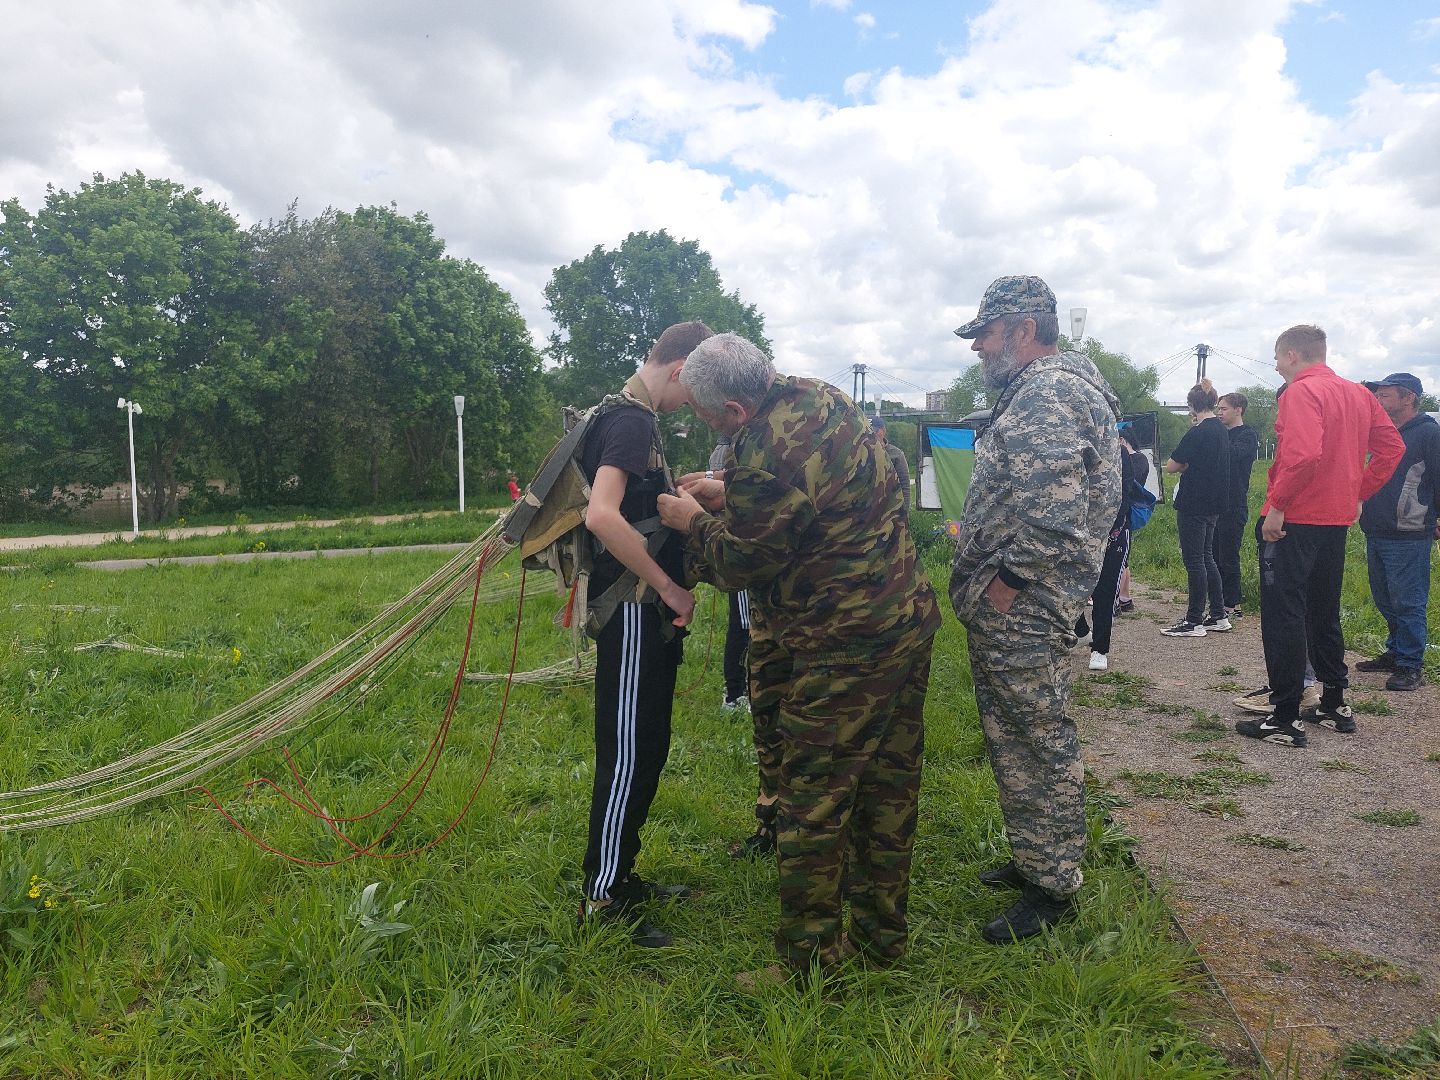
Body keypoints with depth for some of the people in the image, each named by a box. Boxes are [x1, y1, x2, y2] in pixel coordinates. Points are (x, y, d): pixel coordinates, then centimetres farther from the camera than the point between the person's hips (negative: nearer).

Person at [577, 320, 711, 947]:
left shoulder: (635, 419, 16)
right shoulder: (632, 422, -16)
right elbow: (602, 516, -30)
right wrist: (669, 587, -22)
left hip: (647, 614, 10)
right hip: (633, 611, -10)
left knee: (646, 751, 17)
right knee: (627, 755, -2)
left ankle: (621, 876, 29)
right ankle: (600, 901, 9)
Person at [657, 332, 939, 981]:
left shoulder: (765, 459, -24)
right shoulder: (819, 396, 5)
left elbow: (737, 565, -10)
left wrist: (694, 520, 8)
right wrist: (727, 497, 16)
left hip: (846, 650, -10)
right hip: (911, 619, 10)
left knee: (813, 805, 4)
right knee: (888, 787, 19)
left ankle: (808, 958, 19)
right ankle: (882, 933, 35)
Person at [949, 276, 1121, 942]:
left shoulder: (1051, 393, -16)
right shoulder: (1034, 392, 19)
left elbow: (1050, 511, -28)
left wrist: (1005, 583, -20)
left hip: (1022, 611, -11)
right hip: (1005, 614, 11)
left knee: (1039, 745, 1)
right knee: (1014, 739, 20)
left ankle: (1052, 887, 15)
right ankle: (1032, 857, 35)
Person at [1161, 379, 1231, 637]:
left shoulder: (1197, 432, -17)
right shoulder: (1221, 430, 11)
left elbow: (1171, 466, -15)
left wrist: (1183, 466, 3)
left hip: (1193, 504, -9)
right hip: (1213, 503, 9)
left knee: (1194, 560, -3)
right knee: (1206, 557, 16)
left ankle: (1194, 621, 2)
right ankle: (1219, 616, 20)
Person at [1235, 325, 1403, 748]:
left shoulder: (1301, 392, -13)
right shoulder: (1358, 393, 12)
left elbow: (1304, 454, -26)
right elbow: (1391, 446, 12)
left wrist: (1276, 505, -19)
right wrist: (1358, 493, 13)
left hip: (1293, 521, -8)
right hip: (1337, 521, 9)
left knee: (1282, 616, -4)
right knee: (1324, 614, 19)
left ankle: (1286, 719, -2)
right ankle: (1336, 705, 26)